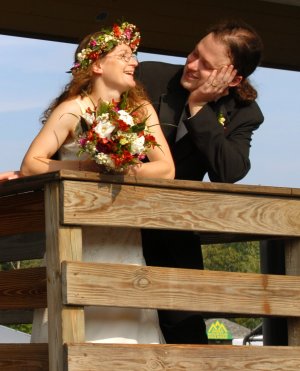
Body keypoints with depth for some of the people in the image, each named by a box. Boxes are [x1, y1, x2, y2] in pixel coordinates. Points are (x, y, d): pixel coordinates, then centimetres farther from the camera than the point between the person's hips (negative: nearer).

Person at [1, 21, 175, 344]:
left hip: (124, 243, 4)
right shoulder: (73, 110, -4)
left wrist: (120, 170, -19)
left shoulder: (142, 110, 7)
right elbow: (31, 164, -12)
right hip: (77, 243, -3)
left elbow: (166, 169, -4)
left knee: (126, 324, -4)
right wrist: (86, 168, -22)